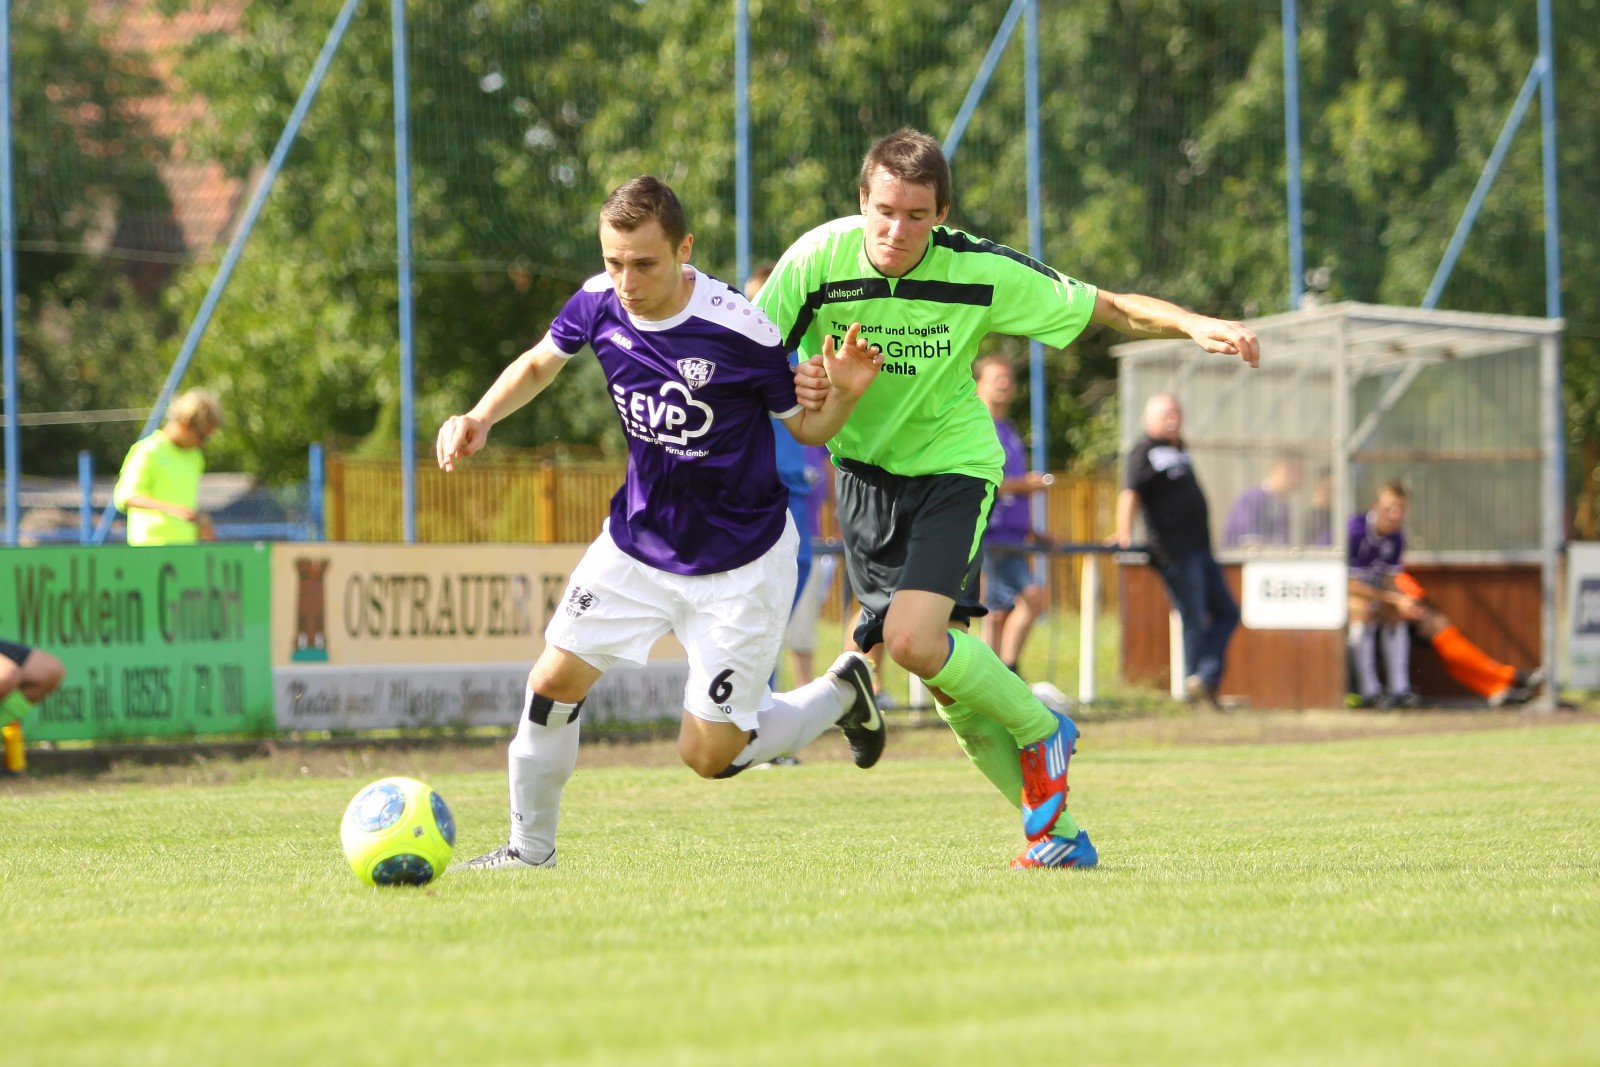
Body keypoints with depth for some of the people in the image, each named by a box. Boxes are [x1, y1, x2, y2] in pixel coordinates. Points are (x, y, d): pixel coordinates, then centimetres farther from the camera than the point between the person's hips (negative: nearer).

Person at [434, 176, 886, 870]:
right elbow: (540, 362, 11)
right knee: (554, 682, -3)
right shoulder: (599, 304, -12)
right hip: (636, 544, 5)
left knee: (708, 754, -2)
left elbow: (807, 427, -10)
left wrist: (845, 392, -32)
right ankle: (529, 849, 19)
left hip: (740, 565, -5)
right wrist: (481, 418, -5)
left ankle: (840, 694, 24)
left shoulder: (739, 332, -26)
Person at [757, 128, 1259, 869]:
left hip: (952, 466, -3)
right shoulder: (818, 260, -15)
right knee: (947, 676, 2)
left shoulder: (981, 273, -18)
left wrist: (1192, 324, -27)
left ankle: (1038, 730, 2)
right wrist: (795, 382, -28)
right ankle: (1056, 830, 15)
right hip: (864, 469, 3)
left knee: (914, 640, -25)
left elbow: (1110, 308, -10)